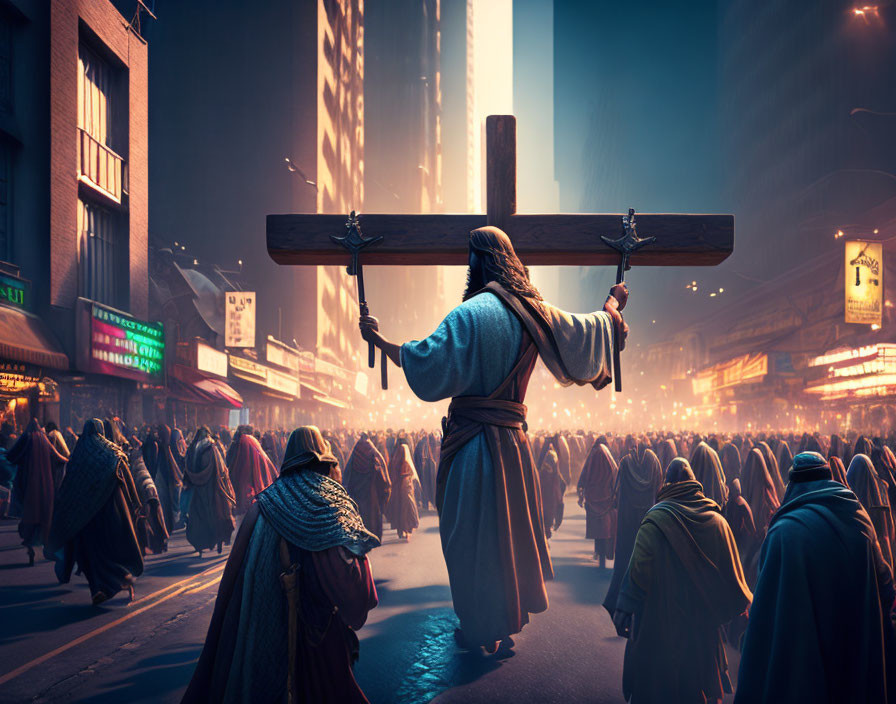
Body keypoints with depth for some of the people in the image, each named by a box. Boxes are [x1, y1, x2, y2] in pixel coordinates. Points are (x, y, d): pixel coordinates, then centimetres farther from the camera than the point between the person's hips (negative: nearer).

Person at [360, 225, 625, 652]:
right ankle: (509, 617, 30)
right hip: (513, 438, 6)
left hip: (473, 439, -6)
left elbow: (426, 361, -19)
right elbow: (586, 333, 16)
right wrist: (613, 306, 34)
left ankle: (482, 629, 17)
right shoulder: (533, 312, 4)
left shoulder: (470, 314, -16)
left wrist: (379, 340, -7)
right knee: (509, 527, 18)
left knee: (472, 534, 7)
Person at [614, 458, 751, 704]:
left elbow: (639, 568, -18)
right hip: (704, 624, 4)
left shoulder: (656, 520, -14)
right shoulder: (716, 520, -2)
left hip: (661, 621, -4)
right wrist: (743, 605, 17)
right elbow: (732, 569, 4)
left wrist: (624, 609, -12)